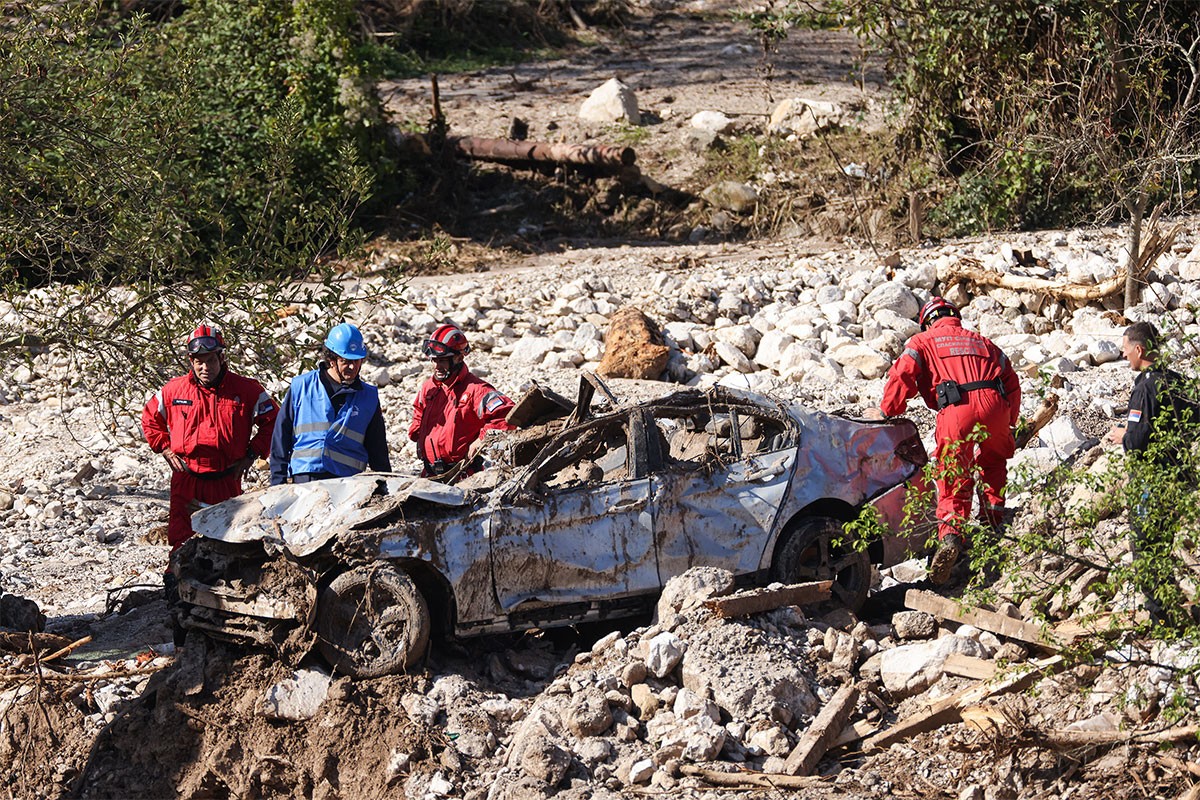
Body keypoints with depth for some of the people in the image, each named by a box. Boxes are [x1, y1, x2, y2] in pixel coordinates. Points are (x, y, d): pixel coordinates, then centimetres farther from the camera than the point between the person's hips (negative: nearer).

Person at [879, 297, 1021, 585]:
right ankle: (993, 518, 26)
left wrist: (888, 413, 13)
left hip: (956, 410, -3)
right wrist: (1009, 422, 35)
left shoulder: (923, 341, 21)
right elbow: (1011, 381, 29)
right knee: (993, 462, 33)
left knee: (954, 484, -2)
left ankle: (951, 536, -24)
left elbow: (902, 375, 4)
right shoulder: (983, 342, 32)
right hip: (995, 405, 3)